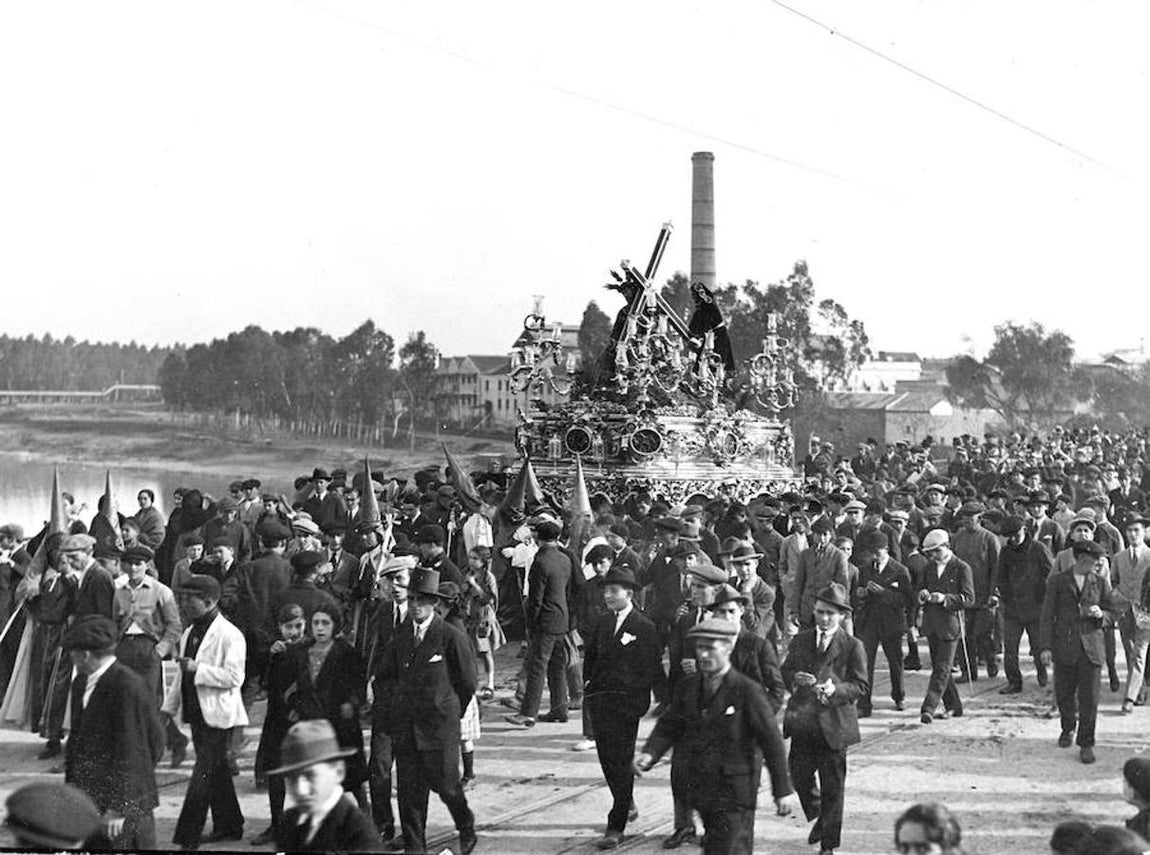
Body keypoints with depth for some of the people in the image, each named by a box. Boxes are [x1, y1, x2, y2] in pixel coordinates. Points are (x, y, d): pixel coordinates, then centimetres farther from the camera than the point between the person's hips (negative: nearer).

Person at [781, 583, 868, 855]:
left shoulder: (852, 646, -3)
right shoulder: (800, 640, 9)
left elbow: (860, 686, -6)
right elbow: (785, 672, 13)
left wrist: (836, 689, -23)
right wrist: (795, 678, -9)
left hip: (833, 725, -4)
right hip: (802, 722, 4)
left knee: (833, 786, 3)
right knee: (798, 774, 6)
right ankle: (819, 817, 35)